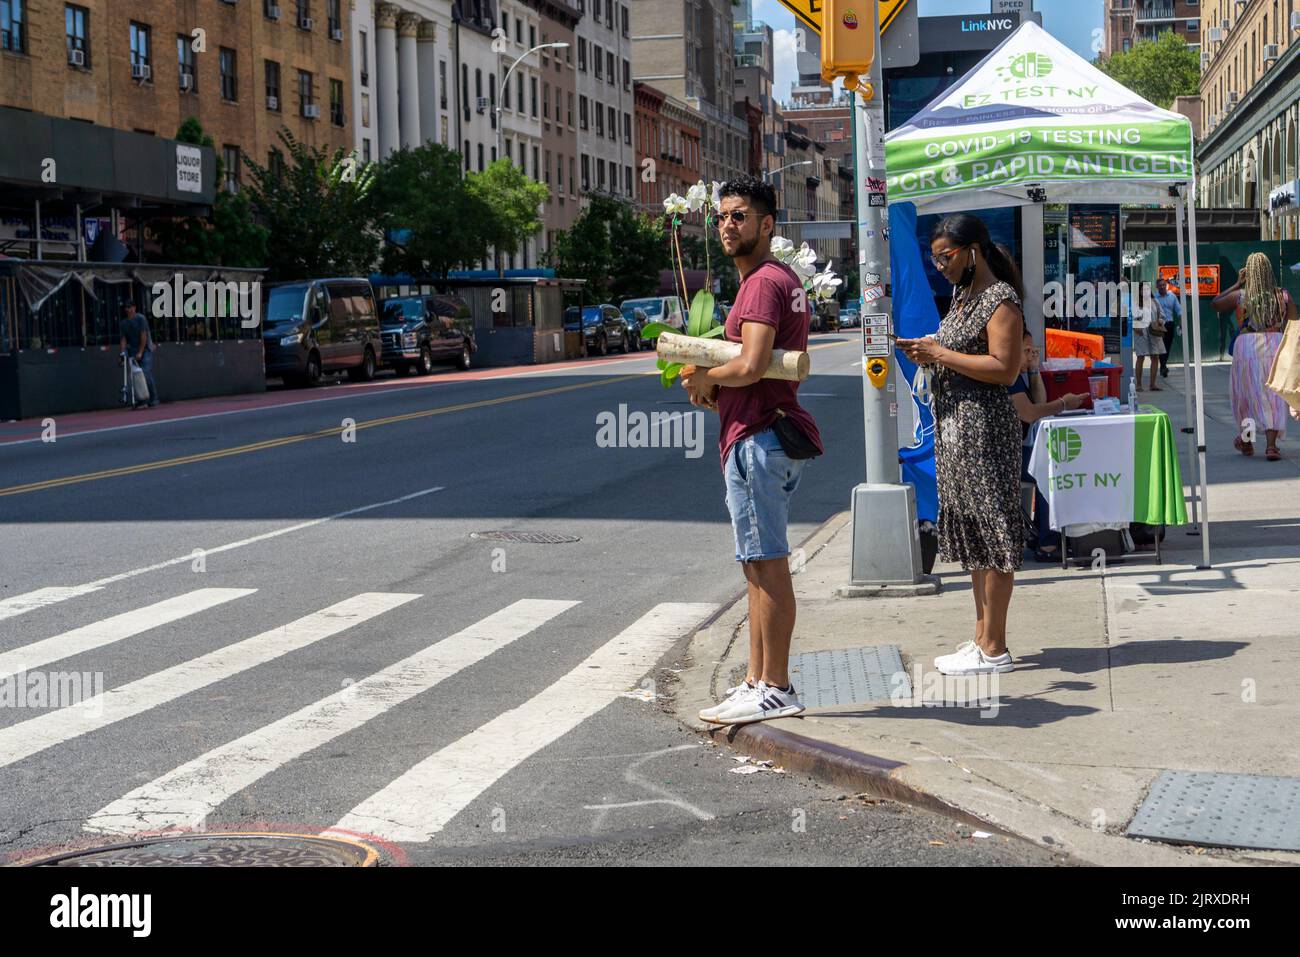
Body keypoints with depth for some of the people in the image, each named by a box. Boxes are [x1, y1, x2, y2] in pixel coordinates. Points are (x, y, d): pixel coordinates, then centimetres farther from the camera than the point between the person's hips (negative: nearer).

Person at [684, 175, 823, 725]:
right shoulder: (784, 280, 20)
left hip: (757, 438, -11)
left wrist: (704, 377, -5)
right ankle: (757, 683, 20)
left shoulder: (763, 283, -14)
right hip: (766, 430, 11)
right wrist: (715, 388, 12)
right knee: (759, 567, 14)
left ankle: (776, 690, -4)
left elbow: (751, 368, -24)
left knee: (767, 566, -7)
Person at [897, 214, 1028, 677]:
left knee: (991, 532, -5)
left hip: (984, 425, -10)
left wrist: (941, 354, -19)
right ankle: (982, 636, 21)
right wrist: (928, 353, 6)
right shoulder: (962, 295, 16)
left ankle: (994, 648, -1)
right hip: (954, 424, 10)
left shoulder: (1000, 300, -13)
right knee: (972, 532, 13)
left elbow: (1005, 368, -21)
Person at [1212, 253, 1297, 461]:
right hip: (1275, 344, 1)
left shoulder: (1240, 295, -3)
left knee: (1245, 391, 16)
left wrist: (1237, 284, 16)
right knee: (1273, 396, 3)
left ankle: (1246, 440, 28)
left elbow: (1215, 304, 14)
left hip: (1247, 345, -1)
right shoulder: (1283, 296, 1)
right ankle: (1272, 445, -8)